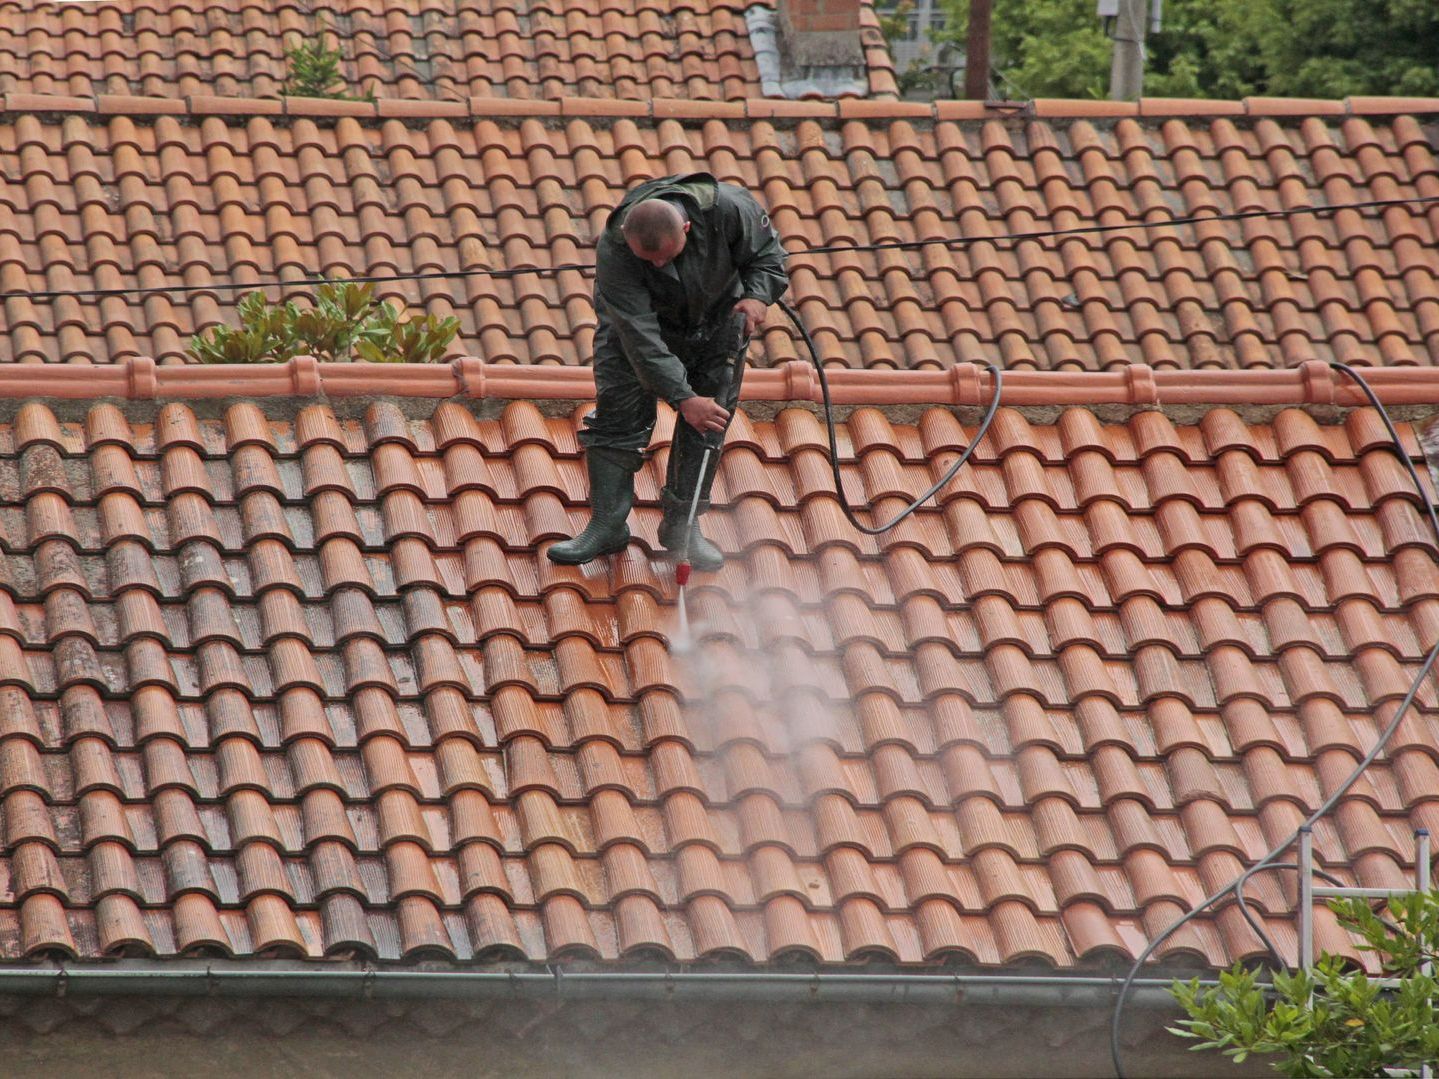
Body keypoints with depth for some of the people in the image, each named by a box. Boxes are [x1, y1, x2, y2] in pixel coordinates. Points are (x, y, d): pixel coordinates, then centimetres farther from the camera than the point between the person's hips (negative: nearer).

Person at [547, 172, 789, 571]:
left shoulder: (729, 209, -34)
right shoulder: (614, 250, -37)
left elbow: (766, 253, -12)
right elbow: (640, 337, -37)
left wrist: (757, 294, -31)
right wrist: (683, 398, -41)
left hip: (716, 320, 2)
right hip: (638, 319, -2)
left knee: (706, 426, -2)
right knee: (617, 414, -7)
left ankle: (682, 525, 7)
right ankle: (607, 525, 0)